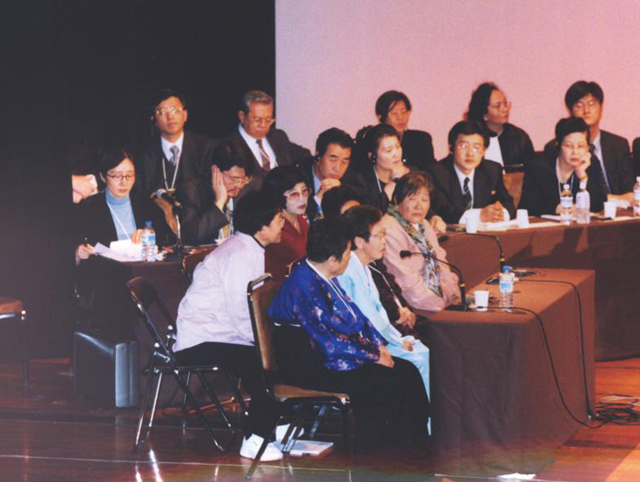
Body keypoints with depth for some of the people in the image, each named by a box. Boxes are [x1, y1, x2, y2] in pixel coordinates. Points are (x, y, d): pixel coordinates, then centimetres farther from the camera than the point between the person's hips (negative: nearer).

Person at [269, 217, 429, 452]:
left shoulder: (326, 278, 10)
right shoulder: (304, 285, -21)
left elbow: (355, 315, 19)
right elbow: (329, 342, -22)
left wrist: (378, 345, 4)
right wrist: (373, 355, -14)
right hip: (312, 367, -10)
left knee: (407, 372, -4)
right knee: (383, 382, -23)